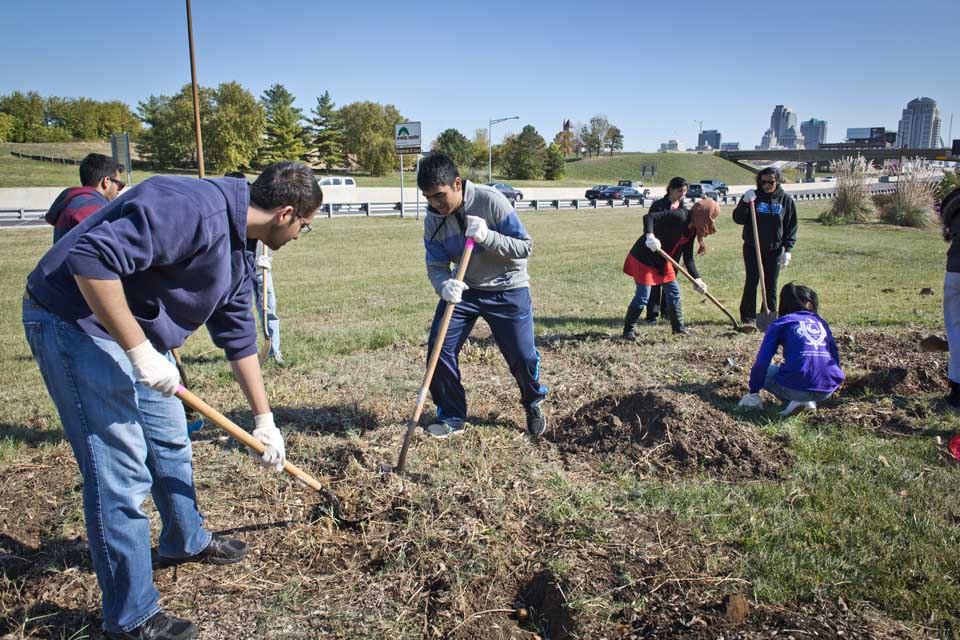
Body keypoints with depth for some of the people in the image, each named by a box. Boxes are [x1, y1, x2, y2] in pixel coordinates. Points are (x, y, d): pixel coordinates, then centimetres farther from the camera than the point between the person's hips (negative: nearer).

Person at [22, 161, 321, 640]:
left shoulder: (237, 250, 7)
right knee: (121, 471, -7)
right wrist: (140, 351, -28)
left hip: (136, 328, 10)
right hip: (75, 319, -10)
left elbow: (239, 337, 14)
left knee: (170, 441, 21)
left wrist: (263, 421, 18)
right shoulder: (195, 210, -26)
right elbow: (92, 258, -34)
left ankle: (186, 541, 45)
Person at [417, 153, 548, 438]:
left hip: (508, 290, -3)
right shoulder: (433, 220, -9)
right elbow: (435, 265, -9)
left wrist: (487, 236, -37)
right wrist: (444, 285, -33)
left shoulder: (491, 201, -22)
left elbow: (525, 246, -20)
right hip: (463, 288, 4)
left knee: (522, 357, -2)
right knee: (439, 348, -7)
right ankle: (451, 417, 12)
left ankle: (533, 404, 30)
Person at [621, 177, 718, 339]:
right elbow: (648, 217, -29)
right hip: (644, 257, -9)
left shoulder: (692, 230, 4)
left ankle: (678, 327, 25)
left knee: (674, 292, 11)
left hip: (663, 260, 9)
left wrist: (696, 279, -1)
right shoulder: (678, 216, -21)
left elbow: (688, 258, 7)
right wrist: (650, 236, -45)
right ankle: (628, 330, 5)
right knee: (643, 296, -9)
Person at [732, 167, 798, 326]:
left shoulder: (785, 199, 3)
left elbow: (791, 227, 5)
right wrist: (745, 202, -20)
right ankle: (748, 316, 3)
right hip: (752, 248, -1)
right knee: (751, 282, -2)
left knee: (771, 285, 6)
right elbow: (738, 219, -4)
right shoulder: (753, 196, 1)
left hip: (775, 250, 1)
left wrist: (788, 249, -3)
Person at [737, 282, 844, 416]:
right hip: (828, 390, 5)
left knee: (762, 371, 20)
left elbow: (762, 361, -1)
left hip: (797, 387, -5)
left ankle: (796, 400, 3)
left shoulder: (780, 323, 8)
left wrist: (753, 393, 8)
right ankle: (810, 401, 10)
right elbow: (835, 356, 24)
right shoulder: (821, 322, 20)